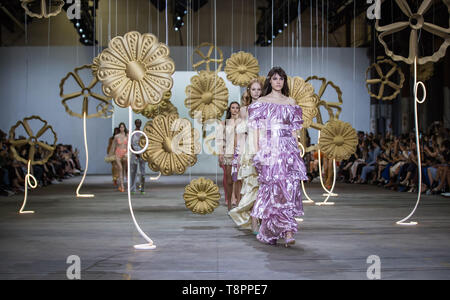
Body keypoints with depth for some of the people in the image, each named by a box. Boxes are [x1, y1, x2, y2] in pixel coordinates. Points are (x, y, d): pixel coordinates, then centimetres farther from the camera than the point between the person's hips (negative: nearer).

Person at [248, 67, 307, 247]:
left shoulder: (291, 103, 15)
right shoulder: (262, 102, 8)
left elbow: (294, 129, 15)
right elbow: (258, 129, 4)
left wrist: (295, 149, 6)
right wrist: (258, 151, -4)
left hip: (288, 148, 2)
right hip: (269, 148, -2)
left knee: (290, 186, -9)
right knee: (275, 187, -9)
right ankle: (287, 230, -3)